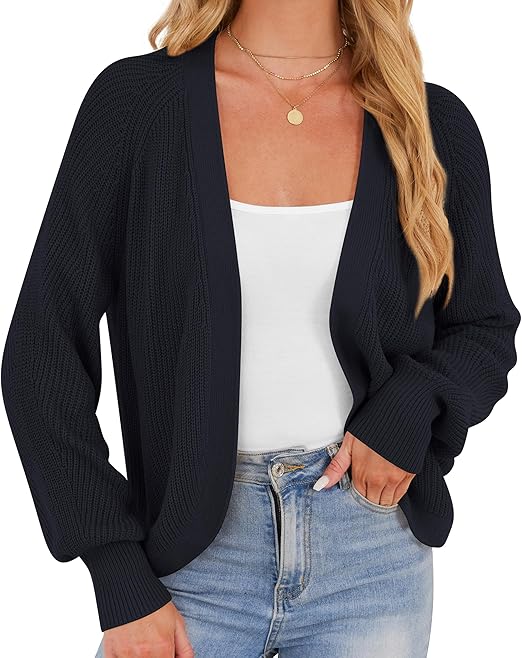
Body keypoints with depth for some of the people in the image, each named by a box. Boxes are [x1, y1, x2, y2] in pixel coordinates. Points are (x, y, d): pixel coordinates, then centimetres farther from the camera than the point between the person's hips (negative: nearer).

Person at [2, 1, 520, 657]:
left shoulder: (431, 123, 0)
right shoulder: (136, 99, -6)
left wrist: (411, 404, -11)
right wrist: (122, 585, -8)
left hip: (374, 558, 2)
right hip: (196, 551, -1)